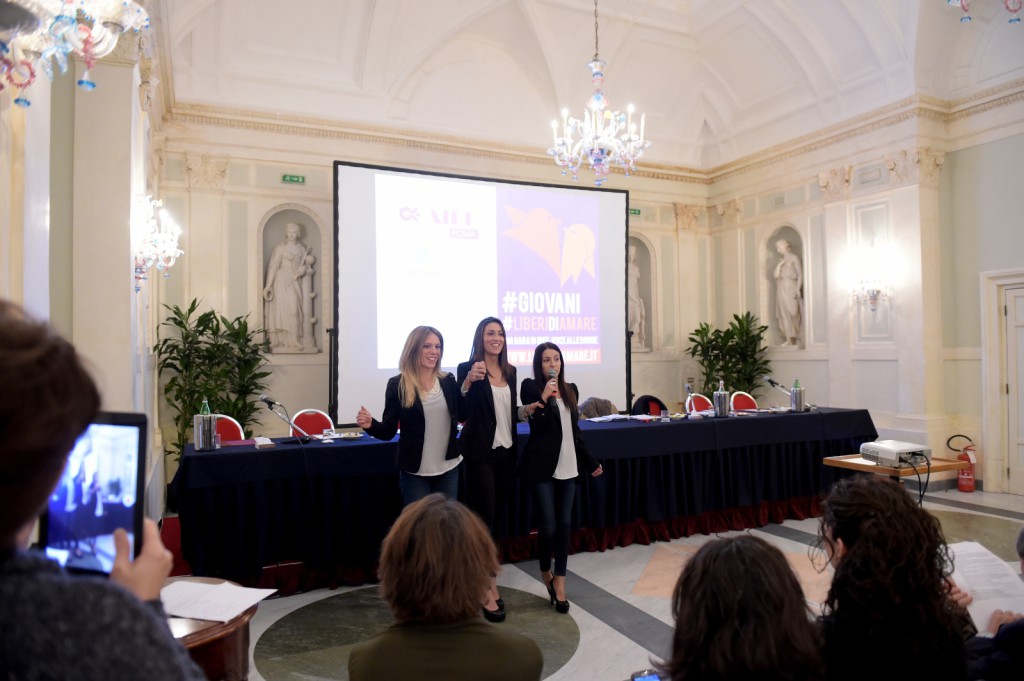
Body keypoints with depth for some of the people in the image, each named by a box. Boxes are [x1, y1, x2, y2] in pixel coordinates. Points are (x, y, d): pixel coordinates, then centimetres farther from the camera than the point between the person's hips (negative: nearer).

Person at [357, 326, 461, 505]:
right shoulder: (397, 384, -7)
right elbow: (389, 431, -4)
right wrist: (370, 424, -24)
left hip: (449, 469, 3)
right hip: (415, 472, -3)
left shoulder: (448, 381, 2)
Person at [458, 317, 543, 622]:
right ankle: (487, 590, 9)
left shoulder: (510, 371, 10)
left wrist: (526, 409, 0)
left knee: (497, 518, 13)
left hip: (506, 452, 7)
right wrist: (468, 382, -29)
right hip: (481, 454, -6)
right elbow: (462, 415, -15)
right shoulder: (467, 368, -9)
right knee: (484, 520, -2)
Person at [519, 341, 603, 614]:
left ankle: (560, 581, 17)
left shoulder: (571, 389, 12)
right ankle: (546, 573, 25)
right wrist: (544, 398, -24)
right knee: (548, 526, -3)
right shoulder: (530, 387, -5)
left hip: (568, 466, 5)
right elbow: (536, 427, -13)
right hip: (542, 466, -5)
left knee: (564, 524, 5)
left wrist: (590, 461, 18)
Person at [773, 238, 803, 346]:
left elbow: (800, 274, -6)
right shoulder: (781, 260, 19)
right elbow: (776, 275, 13)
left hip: (790, 288, -6)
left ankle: (795, 338, -9)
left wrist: (798, 289, -14)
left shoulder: (794, 258, 1)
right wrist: (779, 265, 0)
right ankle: (789, 338, 0)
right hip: (781, 289, 6)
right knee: (783, 313, 0)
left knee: (792, 312, -9)